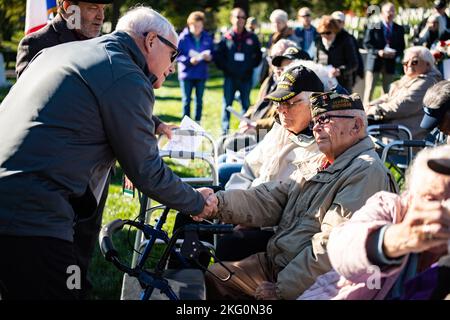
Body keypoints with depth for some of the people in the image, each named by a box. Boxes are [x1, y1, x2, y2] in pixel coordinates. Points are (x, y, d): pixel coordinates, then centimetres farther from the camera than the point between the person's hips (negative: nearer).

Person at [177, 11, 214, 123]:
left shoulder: (207, 38, 2)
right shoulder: (183, 37, -8)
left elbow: (212, 53, 9)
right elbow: (177, 55, -8)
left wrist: (209, 57, -13)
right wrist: (189, 60, -22)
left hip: (201, 75, 3)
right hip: (186, 74, -3)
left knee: (199, 100, 10)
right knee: (186, 100, 3)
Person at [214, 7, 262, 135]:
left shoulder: (252, 38, 4)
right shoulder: (226, 38, 2)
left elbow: (258, 55, 11)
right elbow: (218, 56, 5)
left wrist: (250, 66, 1)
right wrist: (225, 68, -3)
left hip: (246, 78, 1)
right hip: (230, 77, -1)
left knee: (246, 105, 7)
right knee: (227, 104, 2)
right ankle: (224, 131, 9)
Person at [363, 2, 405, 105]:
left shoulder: (399, 29, 8)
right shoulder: (373, 28, -2)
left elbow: (401, 47, 9)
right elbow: (367, 43, -4)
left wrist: (395, 53, -12)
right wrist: (378, 52, -19)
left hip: (390, 63, 3)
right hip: (374, 61, -3)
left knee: (387, 90, 8)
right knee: (369, 89, -2)